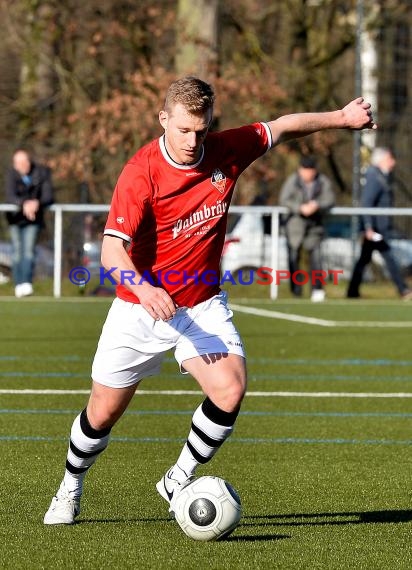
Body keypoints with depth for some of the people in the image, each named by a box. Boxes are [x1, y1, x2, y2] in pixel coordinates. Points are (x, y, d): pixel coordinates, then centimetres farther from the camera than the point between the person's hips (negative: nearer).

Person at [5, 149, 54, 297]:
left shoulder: (42, 172, -12)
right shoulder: (11, 175, -14)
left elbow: (48, 196, -16)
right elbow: (10, 197, -26)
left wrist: (37, 203, -37)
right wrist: (24, 204, -45)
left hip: (34, 217, -1)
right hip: (16, 217, 1)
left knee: (29, 250, -13)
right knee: (17, 250, 1)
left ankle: (27, 283, -22)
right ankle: (18, 285, 7)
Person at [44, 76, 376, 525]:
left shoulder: (226, 152, -8)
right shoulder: (141, 172, -21)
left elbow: (281, 127, 11)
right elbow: (112, 250, -30)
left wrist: (341, 117, 11)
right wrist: (143, 289, -47)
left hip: (203, 305, 3)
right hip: (142, 306, -3)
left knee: (230, 390, -21)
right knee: (103, 412, 7)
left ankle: (178, 481, 2)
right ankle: (71, 487, 37)